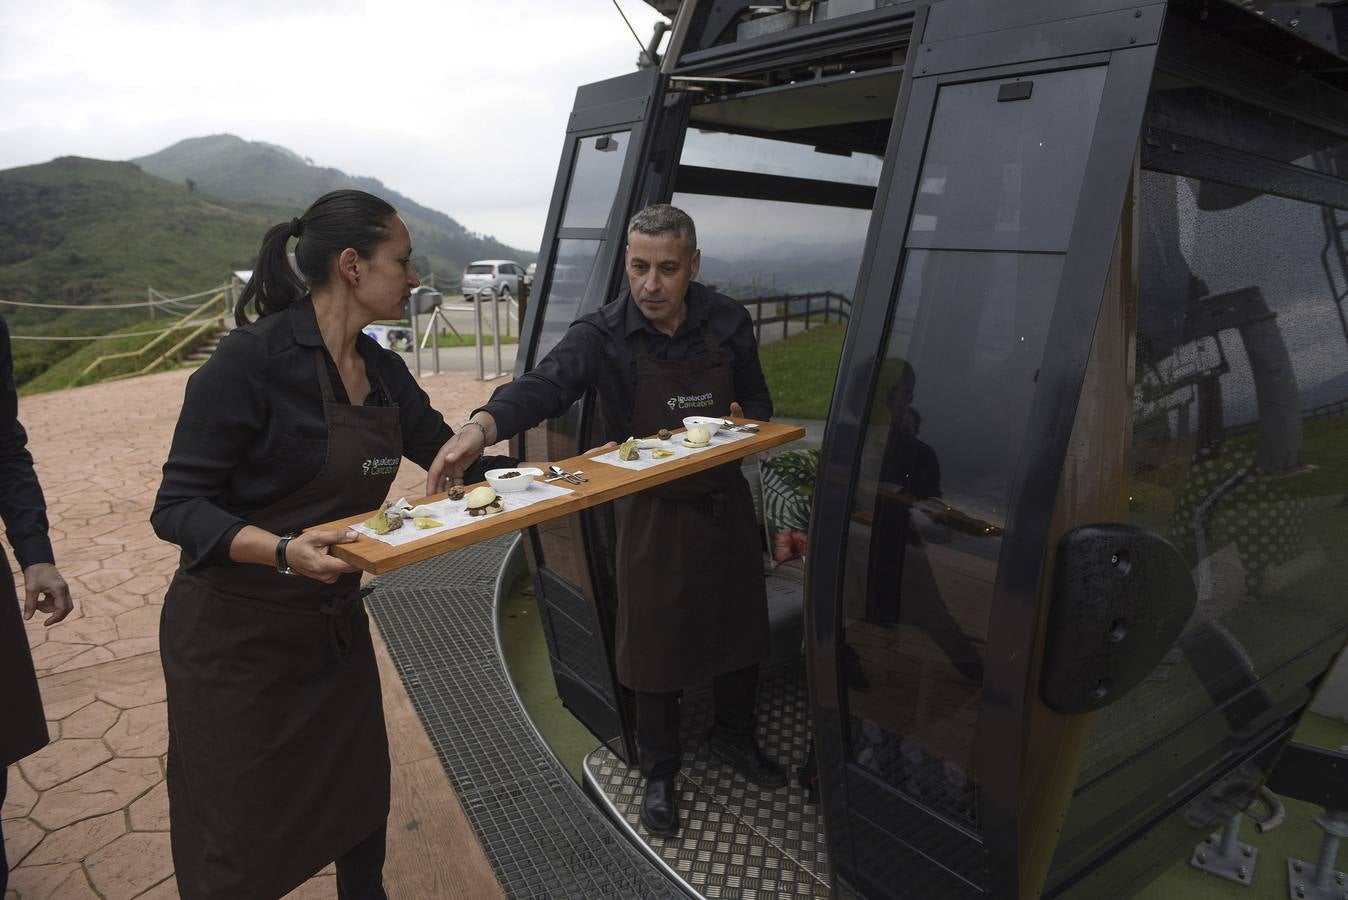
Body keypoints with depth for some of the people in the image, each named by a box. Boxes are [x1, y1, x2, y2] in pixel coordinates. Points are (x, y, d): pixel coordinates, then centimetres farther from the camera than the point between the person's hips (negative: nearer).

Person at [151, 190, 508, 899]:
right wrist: (285, 550, -36)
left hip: (334, 624, 7)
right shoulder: (253, 359, -21)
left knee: (360, 805, 18)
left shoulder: (381, 369, 2)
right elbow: (178, 507, -20)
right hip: (237, 638, -6)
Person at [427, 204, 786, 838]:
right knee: (657, 643, 7)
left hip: (725, 505, 4)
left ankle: (734, 738, 46)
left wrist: (746, 425, -16)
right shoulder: (603, 335, -15)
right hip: (653, 514, -3)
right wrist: (483, 425, -53)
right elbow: (545, 384, -34)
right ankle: (659, 773, 33)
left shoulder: (727, 323, -4)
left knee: (739, 627, 17)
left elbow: (758, 402, 8)